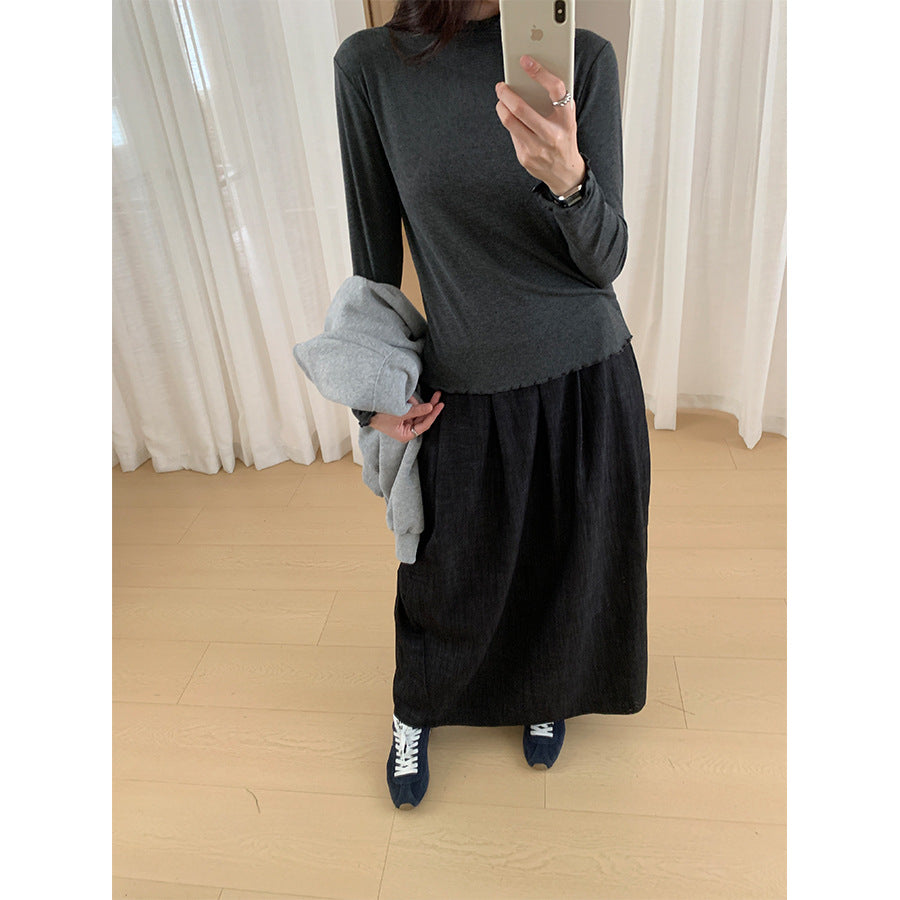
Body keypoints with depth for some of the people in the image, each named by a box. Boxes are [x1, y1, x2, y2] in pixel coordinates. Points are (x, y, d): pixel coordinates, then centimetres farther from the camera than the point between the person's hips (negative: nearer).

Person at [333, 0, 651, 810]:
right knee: (452, 582, 15)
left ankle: (547, 697, 52)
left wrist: (566, 177, -30)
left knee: (571, 563, 19)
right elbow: (375, 254, 0)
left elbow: (606, 260, -9)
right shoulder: (370, 66, -6)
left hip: (590, 381, 2)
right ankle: (415, 711, 48)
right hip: (471, 393, -1)